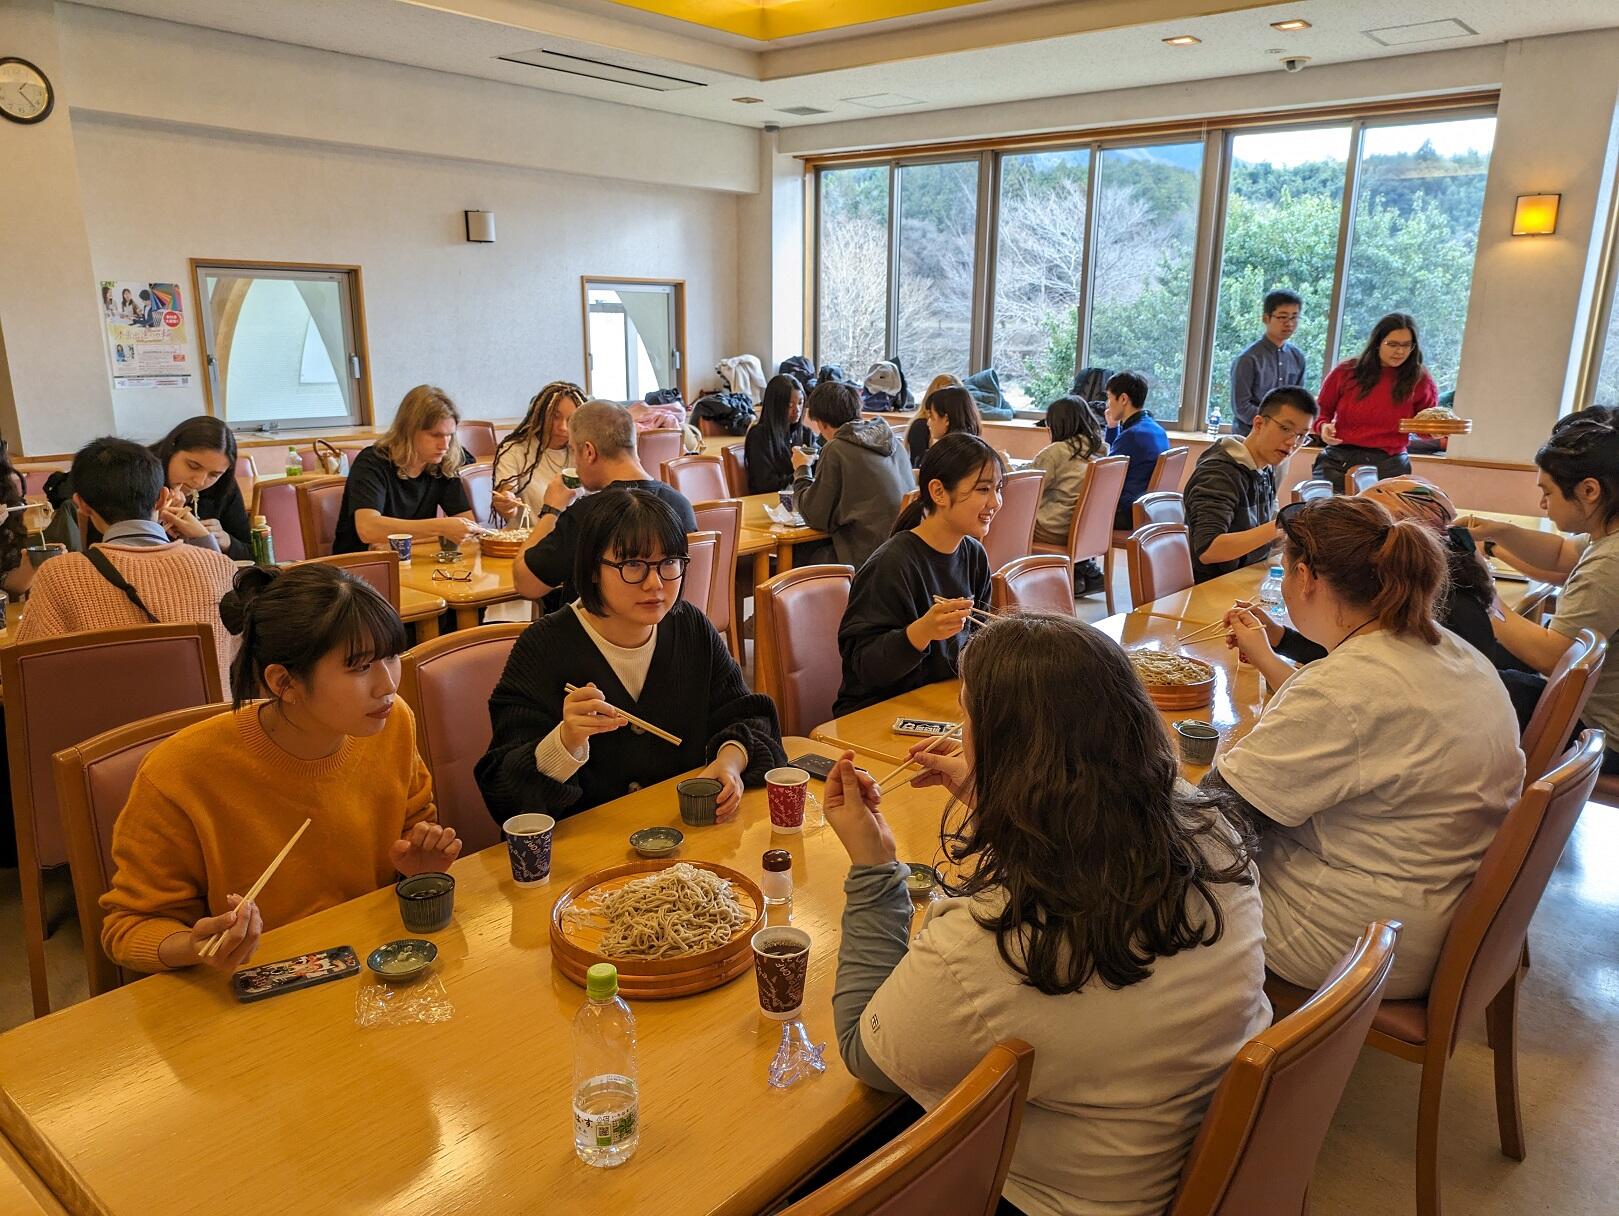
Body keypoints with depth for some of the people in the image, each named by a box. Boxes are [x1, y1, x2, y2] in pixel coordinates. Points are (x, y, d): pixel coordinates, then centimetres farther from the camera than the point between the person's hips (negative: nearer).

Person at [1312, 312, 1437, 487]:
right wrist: (1324, 426, -5)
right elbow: (1322, 412, 16)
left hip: (1389, 466, 0)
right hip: (1338, 462, 1)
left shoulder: (1419, 380, 3)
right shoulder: (1345, 372, 4)